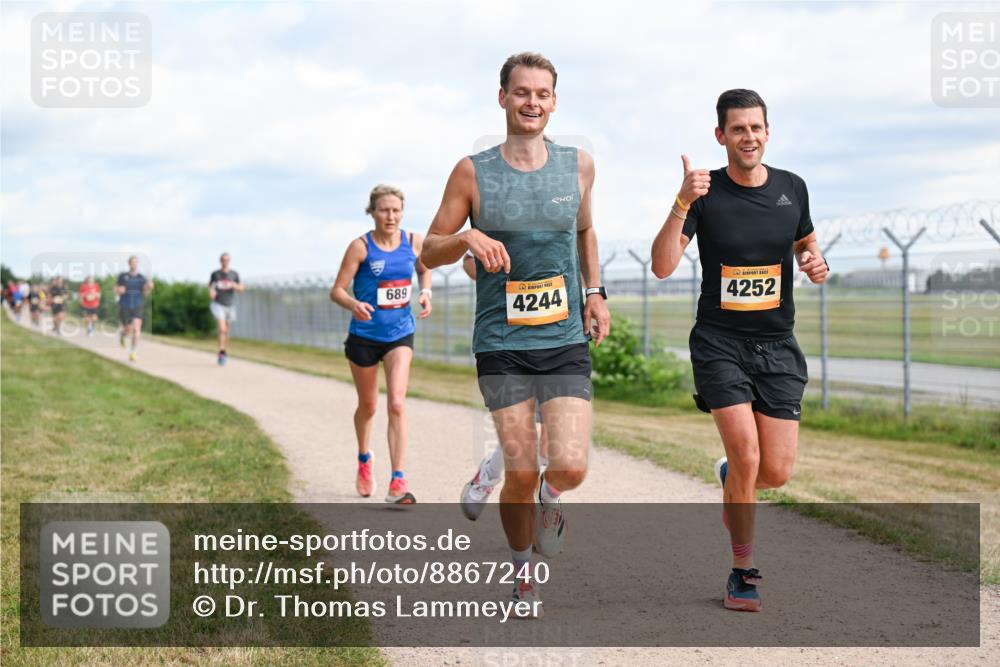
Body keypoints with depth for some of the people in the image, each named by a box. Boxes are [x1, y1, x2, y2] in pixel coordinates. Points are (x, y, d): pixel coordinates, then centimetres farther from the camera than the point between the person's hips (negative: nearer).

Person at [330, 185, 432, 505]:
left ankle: (397, 482, -16)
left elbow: (424, 270, 18)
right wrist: (354, 305, -34)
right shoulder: (361, 246, -12)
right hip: (364, 335, -1)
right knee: (368, 406, 15)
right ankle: (364, 459, 45)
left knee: (397, 403, -15)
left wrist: (425, 292, -2)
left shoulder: (414, 241, -3)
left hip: (400, 334, 1)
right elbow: (337, 290, -13)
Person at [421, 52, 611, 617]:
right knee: (521, 475, -2)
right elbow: (429, 252, 5)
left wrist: (595, 291, 12)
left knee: (570, 467, -13)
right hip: (501, 345, -1)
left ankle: (551, 497, 25)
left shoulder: (578, 165, 5)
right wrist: (466, 238, -16)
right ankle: (523, 571, 24)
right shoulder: (473, 173, -2)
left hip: (567, 342, 1)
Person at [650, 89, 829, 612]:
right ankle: (743, 571, 3)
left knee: (775, 473, -2)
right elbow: (663, 266, -16)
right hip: (720, 343, -3)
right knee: (746, 456, -16)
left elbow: (805, 241, 22)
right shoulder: (705, 192, -6)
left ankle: (731, 477, 35)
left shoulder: (791, 188, 5)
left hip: (777, 344, 3)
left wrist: (815, 262, -2)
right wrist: (682, 204, -29)